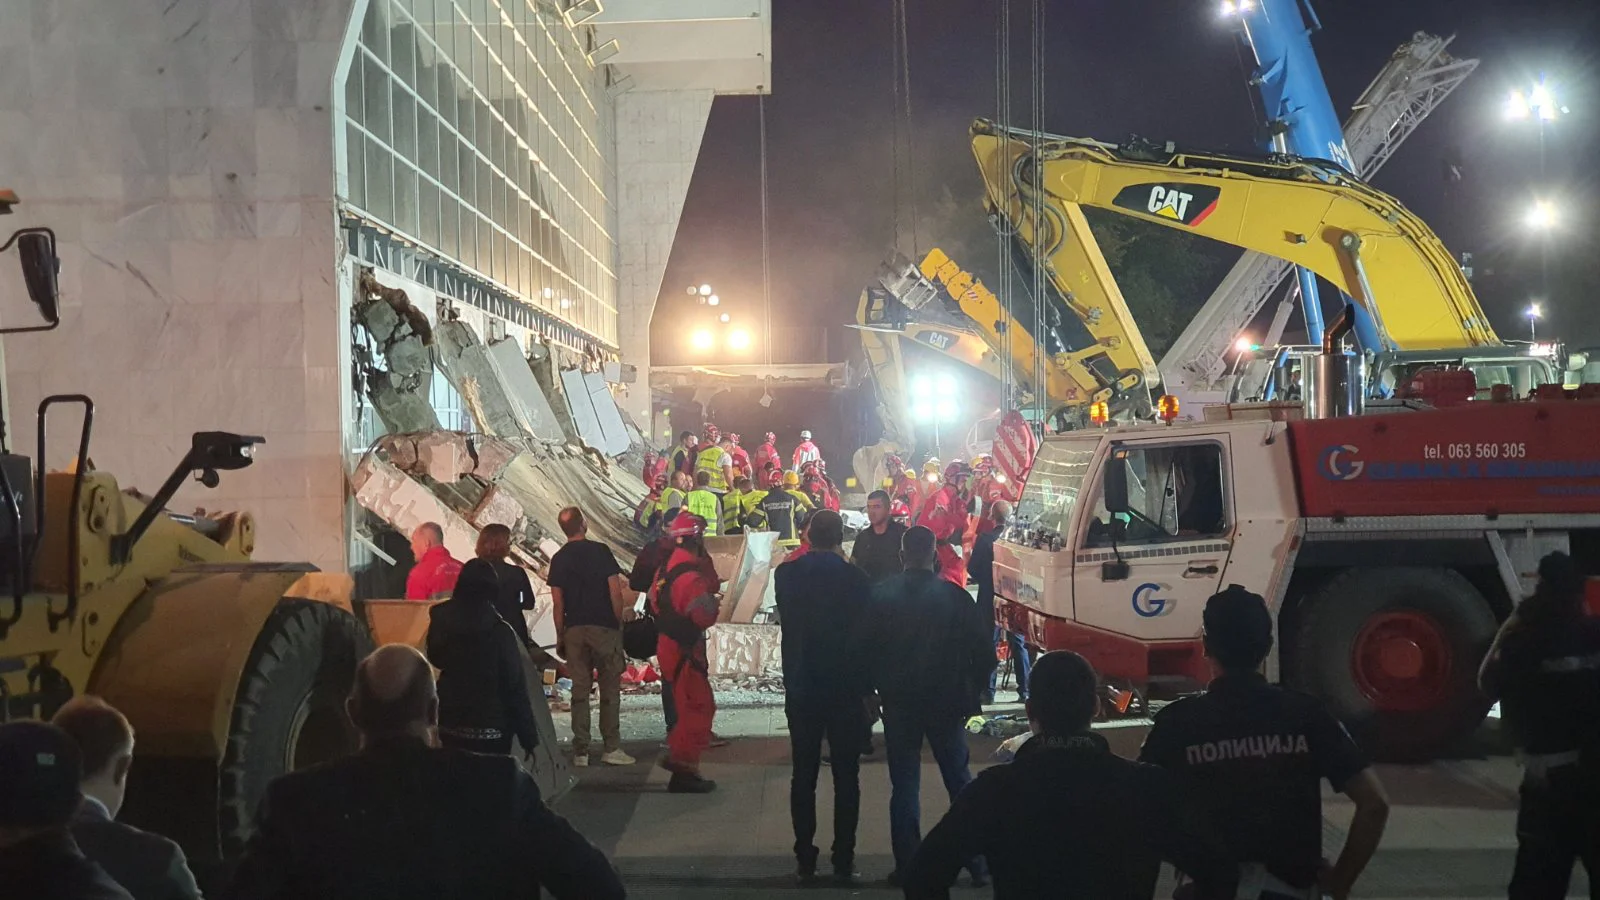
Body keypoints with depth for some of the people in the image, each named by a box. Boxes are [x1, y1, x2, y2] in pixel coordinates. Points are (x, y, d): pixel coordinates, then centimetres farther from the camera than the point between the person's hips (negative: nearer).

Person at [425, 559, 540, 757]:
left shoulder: (441, 621, -3)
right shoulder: (500, 631, -16)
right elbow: (515, 688, -14)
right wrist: (528, 738, -9)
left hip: (450, 725, 5)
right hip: (491, 728, -5)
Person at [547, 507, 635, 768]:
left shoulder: (559, 559, 4)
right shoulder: (600, 551, -4)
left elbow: (557, 604, 3)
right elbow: (616, 592, -7)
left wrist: (560, 637, 10)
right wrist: (619, 622, 3)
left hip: (574, 630, 3)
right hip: (604, 628, -3)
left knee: (579, 690, 6)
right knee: (610, 689, 3)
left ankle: (580, 751, 6)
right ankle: (611, 748, 2)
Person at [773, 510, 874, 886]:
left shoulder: (786, 574, -3)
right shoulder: (856, 578, -11)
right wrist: (868, 691, 1)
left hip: (800, 689, 2)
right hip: (846, 690, -2)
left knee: (803, 776, 8)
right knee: (846, 778, 5)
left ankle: (805, 861, 10)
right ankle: (843, 861, 7)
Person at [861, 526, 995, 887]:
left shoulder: (880, 596, -5)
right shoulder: (954, 596, -7)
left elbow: (866, 649, -2)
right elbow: (983, 651, -5)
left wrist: (873, 690, 11)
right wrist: (971, 692, 8)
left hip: (898, 703, 0)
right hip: (946, 703, 0)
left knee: (904, 785, 7)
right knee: (959, 781, 10)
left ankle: (907, 867, 8)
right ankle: (977, 863, 13)